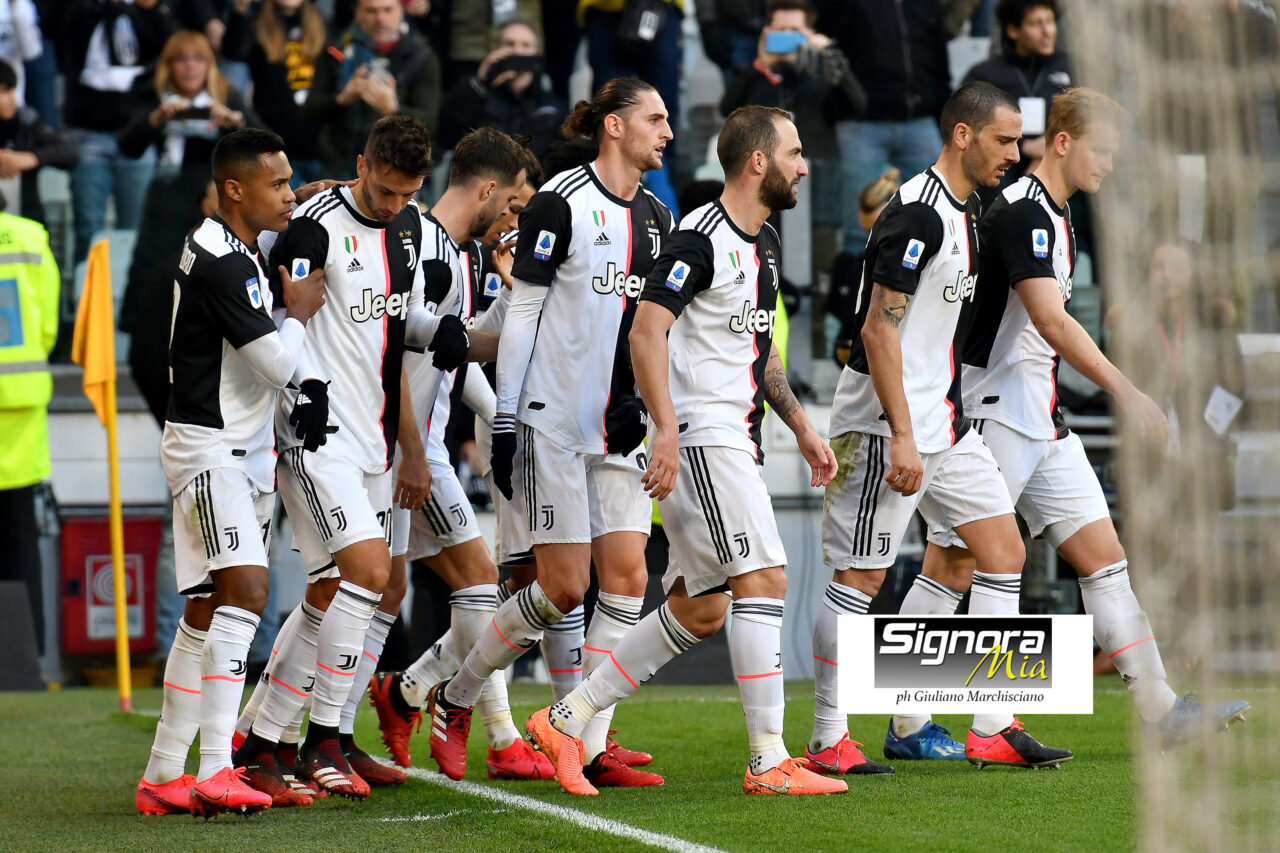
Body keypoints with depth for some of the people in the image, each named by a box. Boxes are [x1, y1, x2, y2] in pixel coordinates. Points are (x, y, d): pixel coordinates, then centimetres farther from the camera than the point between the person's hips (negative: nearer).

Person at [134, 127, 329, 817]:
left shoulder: (241, 253, 15)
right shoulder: (220, 263, -18)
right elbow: (280, 363, -20)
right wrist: (299, 312, -1)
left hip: (243, 453, 10)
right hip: (209, 449, -10)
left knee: (206, 613, 10)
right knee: (245, 592, -21)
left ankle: (163, 775, 14)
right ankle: (214, 773, -28)